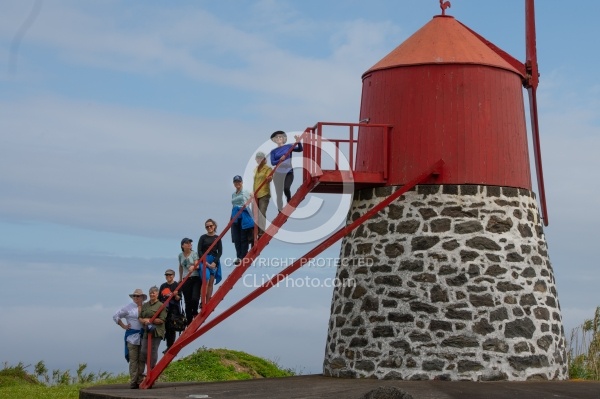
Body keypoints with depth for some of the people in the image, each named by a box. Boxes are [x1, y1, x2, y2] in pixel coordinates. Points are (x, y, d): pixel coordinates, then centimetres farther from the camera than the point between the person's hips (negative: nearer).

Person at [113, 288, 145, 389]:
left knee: (142, 359, 6)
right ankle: (133, 382, -5)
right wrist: (123, 326, 2)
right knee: (133, 360, -5)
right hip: (132, 337, -3)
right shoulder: (128, 307, 1)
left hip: (143, 337, 3)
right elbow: (116, 316, 6)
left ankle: (140, 381, 13)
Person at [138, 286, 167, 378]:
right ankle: (140, 372, 3)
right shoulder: (145, 305, 16)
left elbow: (161, 320, -9)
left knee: (153, 351, -3)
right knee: (143, 351, -1)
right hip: (146, 331, 5)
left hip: (156, 332, -5)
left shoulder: (161, 305, -3)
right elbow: (140, 318, 15)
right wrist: (144, 321, -7)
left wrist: (150, 320, -11)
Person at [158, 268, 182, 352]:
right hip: (164, 309, 5)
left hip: (173, 310, -5)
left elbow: (179, 298, -5)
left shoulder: (177, 285, 0)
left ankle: (171, 346, -5)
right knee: (166, 328, 5)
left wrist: (175, 295, -25)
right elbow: (159, 298, 19)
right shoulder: (163, 286, 15)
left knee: (171, 328, -7)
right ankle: (168, 346, 12)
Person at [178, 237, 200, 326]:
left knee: (195, 298, -21)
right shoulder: (181, 255, 10)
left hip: (195, 279, -3)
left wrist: (193, 267, -34)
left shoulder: (194, 253, -2)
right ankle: (189, 323, 10)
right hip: (186, 280, 3)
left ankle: (194, 313, 11)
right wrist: (180, 278, 28)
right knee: (187, 302, 3)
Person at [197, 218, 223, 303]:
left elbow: (220, 252, 5)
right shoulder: (203, 237, 4)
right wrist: (206, 262, -11)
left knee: (211, 283, 2)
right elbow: (199, 251, -1)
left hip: (214, 262, 2)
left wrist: (214, 262, -8)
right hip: (204, 260, -2)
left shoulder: (217, 238, 8)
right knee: (206, 281, -16)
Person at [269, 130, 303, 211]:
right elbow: (272, 163, -8)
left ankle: (289, 201, 1)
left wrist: (298, 142, -27)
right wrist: (280, 160, -26)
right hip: (278, 173, 2)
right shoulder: (273, 151, 3)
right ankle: (280, 211, 16)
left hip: (288, 172, -2)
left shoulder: (288, 146, 2)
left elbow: (300, 150, -10)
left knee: (286, 188, -27)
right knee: (279, 193, 5)